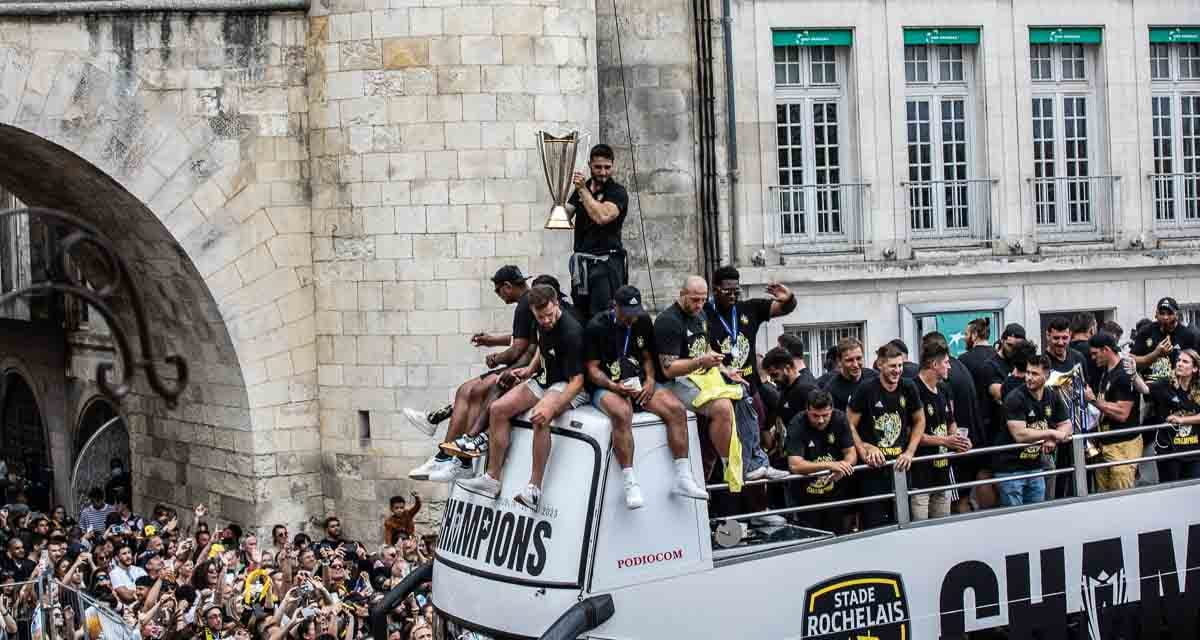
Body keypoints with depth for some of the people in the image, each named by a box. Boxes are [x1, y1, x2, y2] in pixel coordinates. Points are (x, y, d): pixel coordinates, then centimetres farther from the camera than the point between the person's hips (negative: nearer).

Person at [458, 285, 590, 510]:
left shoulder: (571, 332, -26)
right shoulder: (542, 324, -1)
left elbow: (577, 380, -27)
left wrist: (551, 407, -39)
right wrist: (530, 369, 6)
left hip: (568, 386, -9)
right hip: (544, 380, 9)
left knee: (540, 418, -36)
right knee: (498, 409, -5)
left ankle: (534, 488, -32)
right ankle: (492, 479, 0)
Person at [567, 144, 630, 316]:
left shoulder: (617, 192, -4)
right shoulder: (582, 188, 15)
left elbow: (602, 217, -20)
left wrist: (583, 190, -13)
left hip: (606, 262, -6)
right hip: (581, 261, 6)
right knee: (580, 316, 5)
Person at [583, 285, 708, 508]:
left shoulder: (643, 322, 11)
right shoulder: (597, 327, -5)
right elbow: (592, 369, -6)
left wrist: (650, 380, -2)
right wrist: (613, 386, -23)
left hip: (639, 384, 5)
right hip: (605, 388, -5)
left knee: (676, 409, -18)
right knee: (622, 413, -38)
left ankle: (684, 479, -17)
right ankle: (630, 484, -37)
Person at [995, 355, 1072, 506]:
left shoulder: (1052, 397, 4)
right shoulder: (1015, 398, -16)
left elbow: (1066, 425, 9)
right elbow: (1020, 435, -24)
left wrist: (1052, 440, -13)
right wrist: (1051, 433, -15)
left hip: (1035, 467, 6)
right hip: (1010, 469, -6)